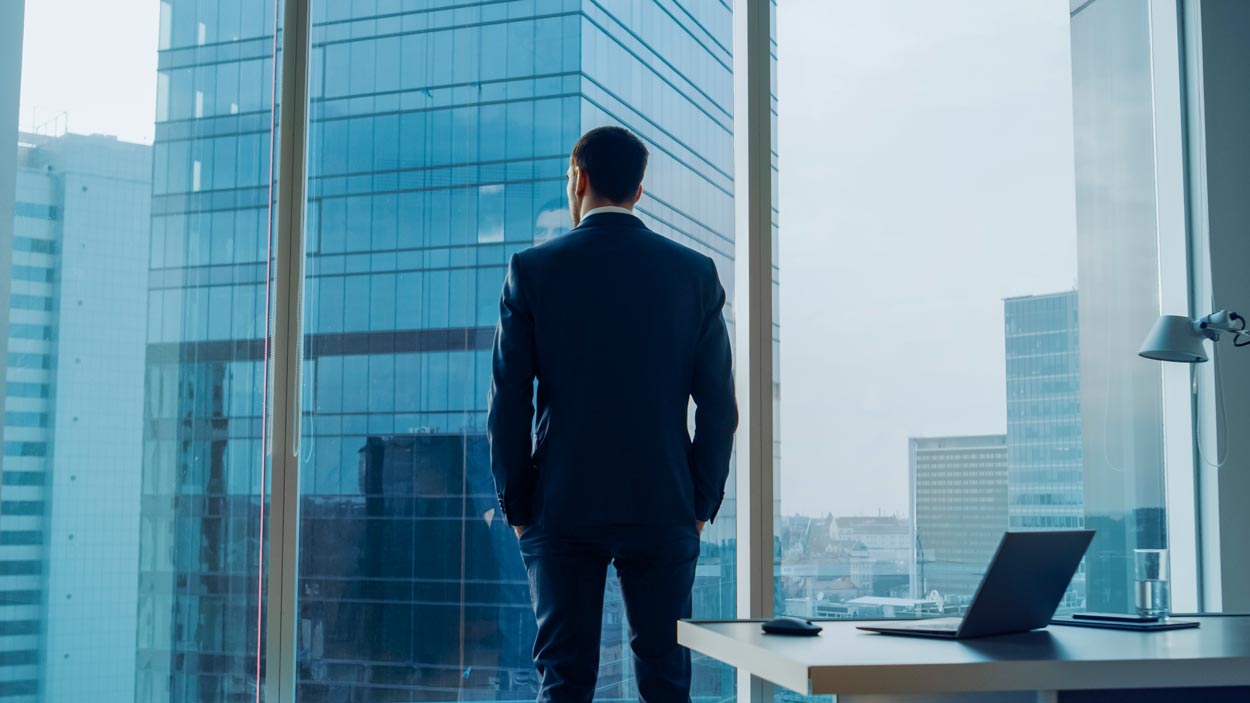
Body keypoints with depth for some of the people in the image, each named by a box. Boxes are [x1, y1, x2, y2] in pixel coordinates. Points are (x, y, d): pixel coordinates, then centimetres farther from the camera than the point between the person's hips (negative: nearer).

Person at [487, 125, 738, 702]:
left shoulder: (531, 271, -3)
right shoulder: (695, 273, 2)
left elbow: (507, 403, -4)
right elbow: (718, 405, 0)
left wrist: (517, 509, 6)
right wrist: (700, 506, 8)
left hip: (562, 509, -1)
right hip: (663, 509, 1)